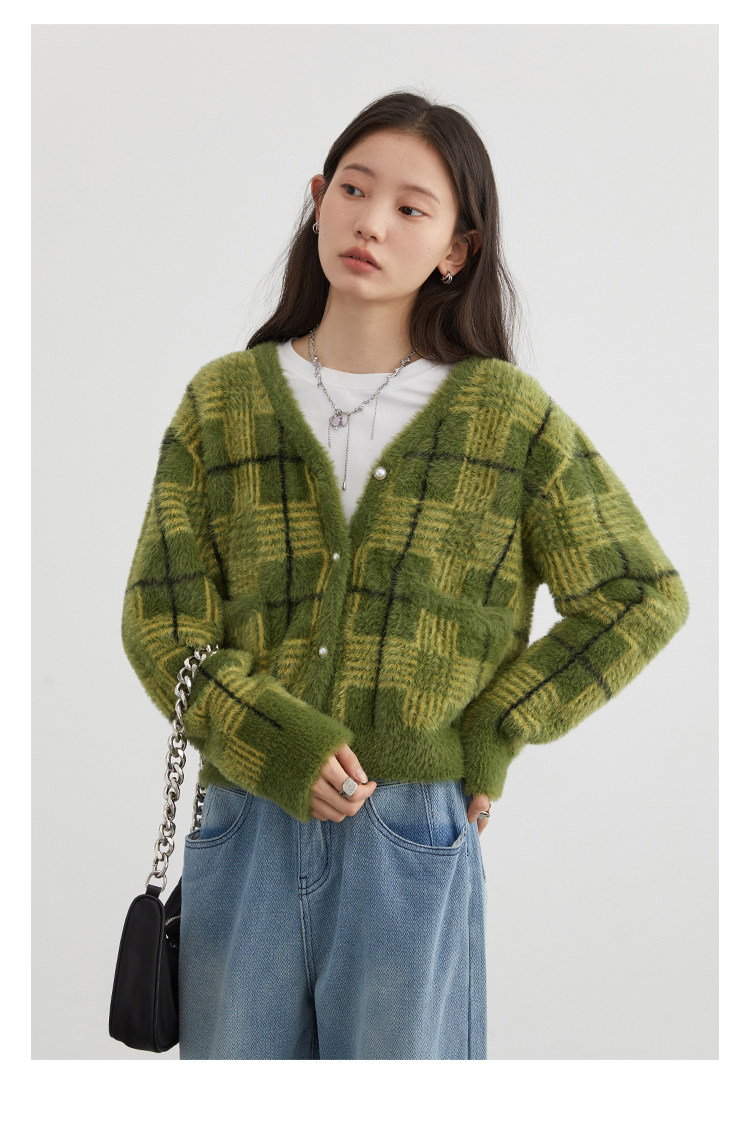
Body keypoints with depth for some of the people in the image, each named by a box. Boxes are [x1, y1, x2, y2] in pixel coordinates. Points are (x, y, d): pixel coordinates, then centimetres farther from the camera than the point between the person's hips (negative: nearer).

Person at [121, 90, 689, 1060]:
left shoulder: (509, 417, 0)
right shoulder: (223, 403, 5)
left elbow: (642, 597, 4)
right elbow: (159, 618, 1)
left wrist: (491, 735, -3)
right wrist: (273, 740, -14)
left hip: (414, 842, -2)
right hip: (244, 830, 2)